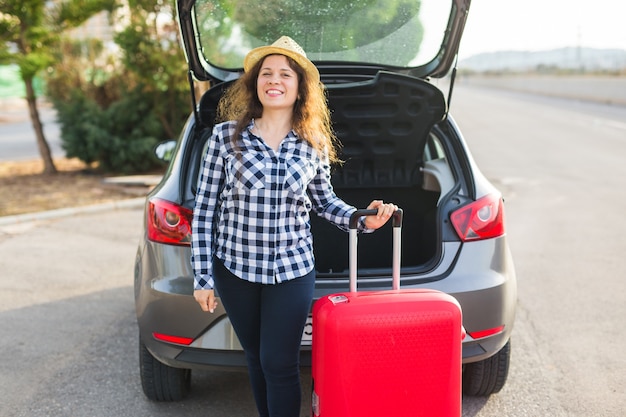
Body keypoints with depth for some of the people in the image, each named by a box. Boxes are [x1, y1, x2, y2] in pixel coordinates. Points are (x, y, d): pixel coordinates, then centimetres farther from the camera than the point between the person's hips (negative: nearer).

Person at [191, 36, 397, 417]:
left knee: (280, 364, 0)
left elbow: (323, 201, 12)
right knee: (256, 358, 16)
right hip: (235, 268, 1)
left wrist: (363, 219, -7)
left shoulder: (315, 144, -3)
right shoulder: (226, 136, -7)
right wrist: (203, 278, -5)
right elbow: (204, 210, -4)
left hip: (292, 270, 0)